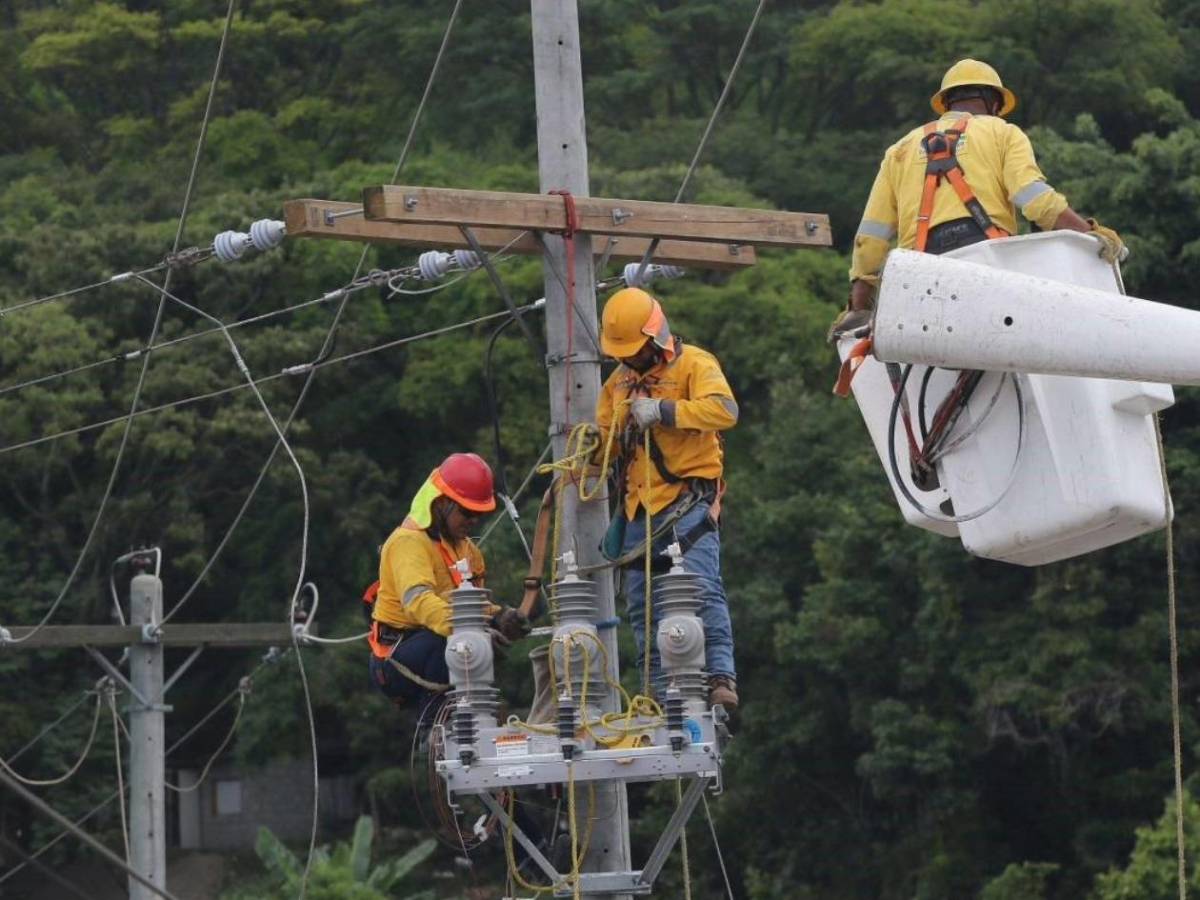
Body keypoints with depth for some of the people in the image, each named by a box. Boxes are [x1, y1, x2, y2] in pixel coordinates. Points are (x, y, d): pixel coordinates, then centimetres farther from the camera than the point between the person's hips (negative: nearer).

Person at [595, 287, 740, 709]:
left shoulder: (693, 364, -2)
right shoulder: (619, 380, 20)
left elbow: (724, 409, -19)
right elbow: (606, 435, 28)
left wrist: (663, 410, -22)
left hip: (686, 501, -7)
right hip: (639, 507, 7)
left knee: (701, 589, -19)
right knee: (641, 606, 5)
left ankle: (721, 678, -22)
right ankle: (661, 692, 8)